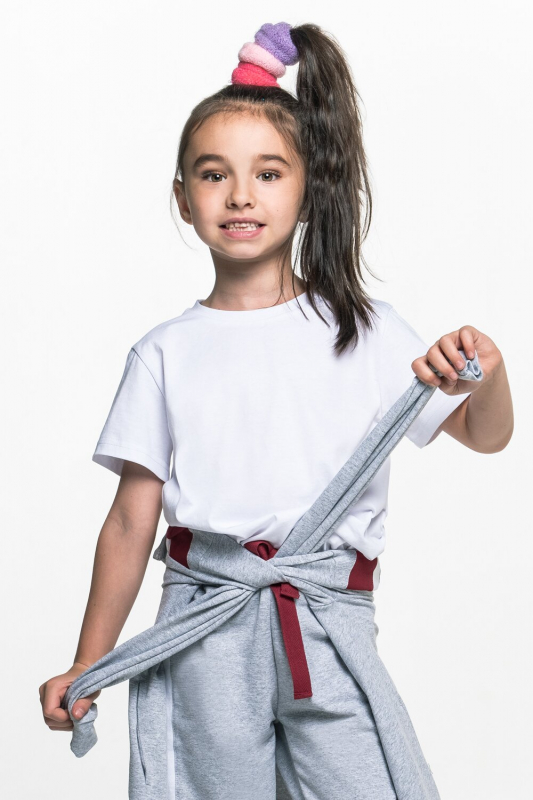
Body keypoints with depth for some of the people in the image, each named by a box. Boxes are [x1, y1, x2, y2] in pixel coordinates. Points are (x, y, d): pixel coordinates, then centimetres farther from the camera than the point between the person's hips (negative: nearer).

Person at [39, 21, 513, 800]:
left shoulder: (362, 330, 5)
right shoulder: (166, 354, 5)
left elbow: (486, 436, 4)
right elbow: (132, 522, 7)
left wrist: (486, 373, -18)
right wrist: (88, 667, 6)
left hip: (330, 630, 0)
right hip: (209, 633, 0)